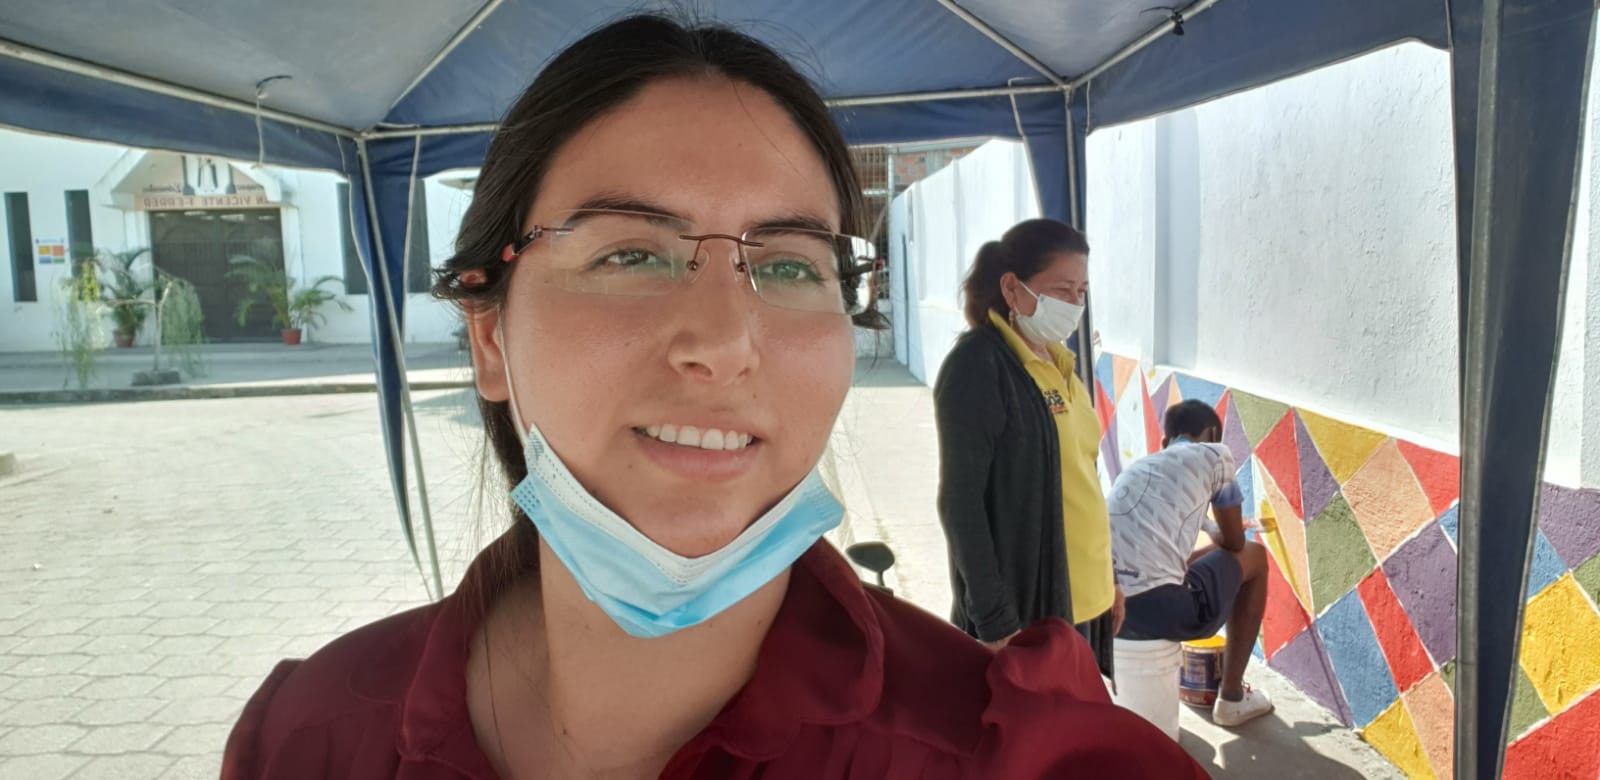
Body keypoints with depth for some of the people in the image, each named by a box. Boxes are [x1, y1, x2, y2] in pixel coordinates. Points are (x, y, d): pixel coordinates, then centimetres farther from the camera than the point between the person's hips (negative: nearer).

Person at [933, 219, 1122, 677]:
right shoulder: (979, 365, -15)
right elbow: (960, 501, -18)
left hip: (1079, 598, 8)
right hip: (1024, 605, -8)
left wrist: (1105, 577, 18)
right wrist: (996, 619, -19)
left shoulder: (1056, 362, 9)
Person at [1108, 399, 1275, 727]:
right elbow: (1234, 543, 20)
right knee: (1254, 557, 24)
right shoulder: (1214, 455, 11)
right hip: (1157, 609, -6)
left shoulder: (1136, 466, 27)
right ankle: (1232, 697, 29)